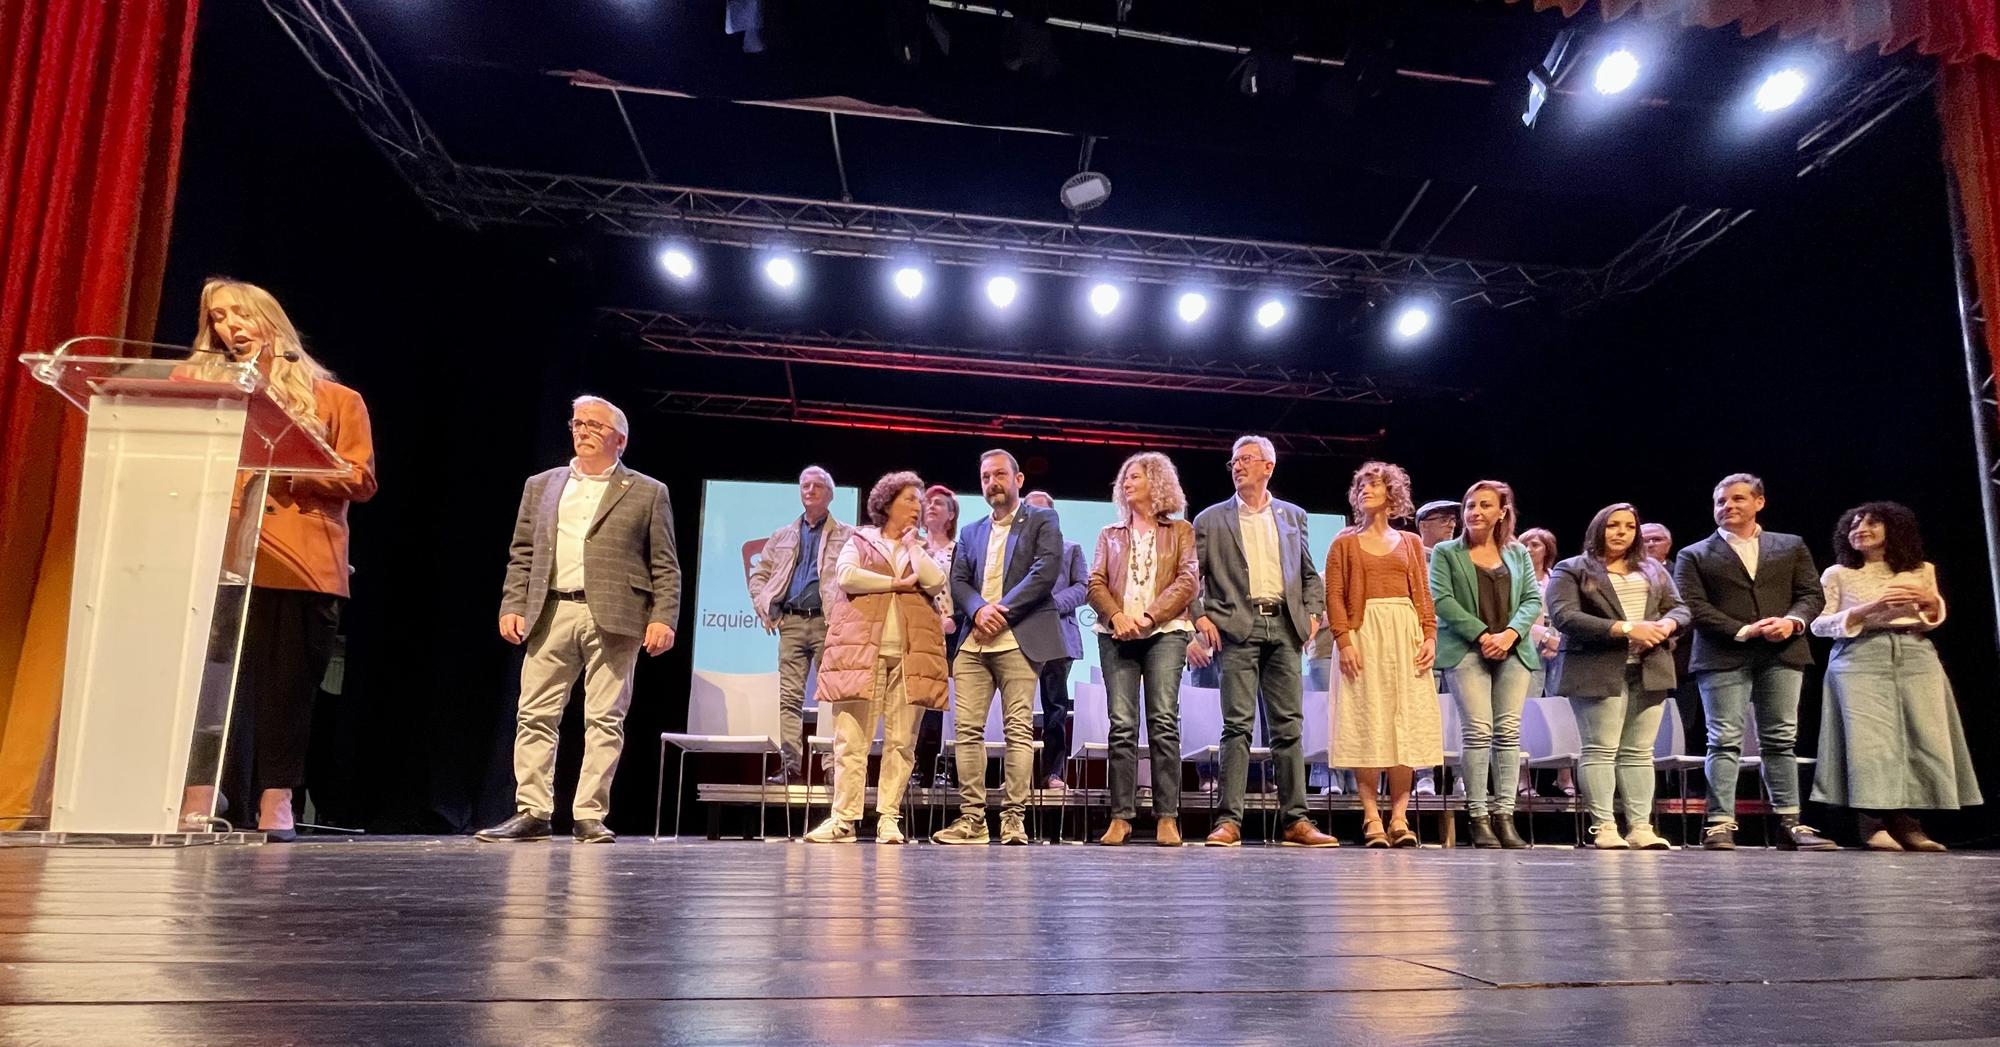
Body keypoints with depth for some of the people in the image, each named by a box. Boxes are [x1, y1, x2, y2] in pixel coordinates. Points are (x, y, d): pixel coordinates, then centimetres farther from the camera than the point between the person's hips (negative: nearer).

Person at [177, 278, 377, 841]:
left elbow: (360, 479, 4)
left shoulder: (334, 399, 12)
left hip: (305, 566, -2)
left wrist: (295, 469, -10)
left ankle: (275, 806, 3)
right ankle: (197, 805, -3)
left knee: (289, 687, -1)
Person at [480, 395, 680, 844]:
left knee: (605, 719, -2)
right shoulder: (541, 486, 19)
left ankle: (590, 816, 4)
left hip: (613, 618, -3)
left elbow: (666, 566, 4)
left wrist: (663, 618, -7)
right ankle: (532, 813, 8)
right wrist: (512, 606, 4)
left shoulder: (647, 493, 9)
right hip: (550, 614, 3)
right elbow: (521, 555, 16)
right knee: (535, 716, 1)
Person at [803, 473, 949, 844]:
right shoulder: (860, 541, 14)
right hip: (863, 649, -2)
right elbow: (846, 576, -6)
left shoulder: (921, 549, 22)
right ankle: (843, 818, -4)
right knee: (852, 738, -6)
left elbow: (936, 582, 1)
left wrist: (911, 543, 10)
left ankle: (889, 819, 3)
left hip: (910, 654, 3)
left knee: (900, 740, -1)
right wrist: (897, 583, -4)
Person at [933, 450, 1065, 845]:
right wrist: (979, 610, -10)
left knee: (1019, 730, -6)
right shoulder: (971, 531, 23)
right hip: (974, 642, 5)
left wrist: (1001, 612, -11)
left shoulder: (1042, 521, 8)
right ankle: (972, 818, 3)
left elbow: (1045, 572, -6)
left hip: (1018, 639, -5)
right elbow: (958, 580, 12)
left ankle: (1014, 818, -3)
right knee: (968, 729, -1)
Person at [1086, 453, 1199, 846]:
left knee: (1164, 721, -10)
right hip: (1117, 634, 2)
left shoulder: (1180, 531, 14)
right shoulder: (1110, 535, 21)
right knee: (1122, 725, -5)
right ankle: (1121, 817, -3)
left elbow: (1188, 581, 2)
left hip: (1165, 632, -2)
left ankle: (1167, 818, -8)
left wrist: (1149, 616, -11)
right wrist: (1117, 616, -9)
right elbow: (1095, 584, 11)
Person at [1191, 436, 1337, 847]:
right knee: (1238, 725, -8)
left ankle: (1295, 821, 8)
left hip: (1283, 628, 3)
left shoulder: (1293, 516, 17)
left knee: (1288, 726, 3)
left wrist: (1312, 613, 5)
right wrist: (1200, 617, -7)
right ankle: (1229, 821, -6)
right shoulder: (1211, 519, 9)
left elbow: (1310, 574, 20)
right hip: (1237, 629, -2)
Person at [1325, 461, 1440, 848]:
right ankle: (1372, 817, -2)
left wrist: (1430, 636, -4)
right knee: (1367, 722, -4)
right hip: (1365, 634, -2)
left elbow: (1424, 595, 10)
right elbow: (1334, 596, 0)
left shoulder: (1411, 543, 15)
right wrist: (1344, 641, -12)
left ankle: (1399, 816, 1)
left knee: (1407, 722, -2)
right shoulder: (1344, 543, 9)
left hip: (1405, 634, 2)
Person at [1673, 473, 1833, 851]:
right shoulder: (1694, 556, 9)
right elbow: (1694, 607, -2)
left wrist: (1793, 621, -11)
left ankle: (1790, 824, 8)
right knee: (1725, 741, -6)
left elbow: (1812, 594, 10)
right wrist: (1742, 631, -13)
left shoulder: (1791, 547, 17)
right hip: (1723, 657, -2)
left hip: (1782, 653, 2)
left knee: (1781, 740, 4)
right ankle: (1720, 824, -6)